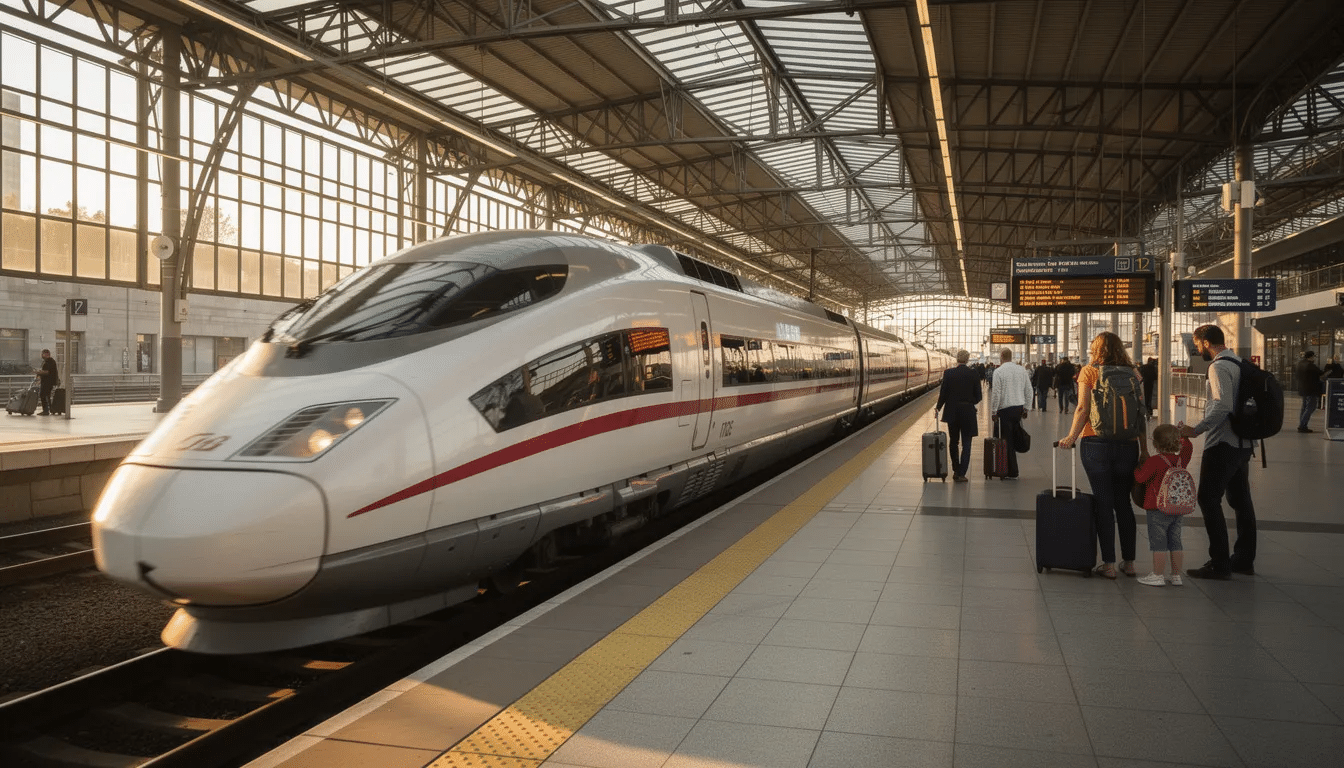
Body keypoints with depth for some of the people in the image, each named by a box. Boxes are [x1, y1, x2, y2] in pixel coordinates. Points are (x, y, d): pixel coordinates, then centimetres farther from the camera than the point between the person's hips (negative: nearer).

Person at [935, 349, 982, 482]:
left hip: (952, 411, 1)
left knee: (953, 442, 16)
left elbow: (943, 393, -5)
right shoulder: (974, 374, -6)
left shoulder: (948, 374, -7)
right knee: (966, 444, 4)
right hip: (968, 412, -1)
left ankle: (956, 470, 20)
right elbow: (978, 396, -1)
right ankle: (961, 473, -1)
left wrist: (938, 407, 10)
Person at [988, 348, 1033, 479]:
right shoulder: (1022, 370, 6)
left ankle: (1012, 472, 1)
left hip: (1005, 409, -6)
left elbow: (996, 393, -12)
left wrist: (993, 411, -4)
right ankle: (1011, 469, 18)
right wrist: (1025, 408, 18)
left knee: (1007, 440, -1)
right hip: (1019, 408, 6)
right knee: (1014, 439, 13)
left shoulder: (998, 371, -10)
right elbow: (1029, 391, 10)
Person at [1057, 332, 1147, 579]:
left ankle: (1109, 563, 5)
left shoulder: (1089, 372, -1)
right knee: (1124, 503, 13)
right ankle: (1129, 561, 17)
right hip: (1127, 445, 3)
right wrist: (1144, 449, 9)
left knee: (1103, 504, 3)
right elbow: (1140, 413, 5)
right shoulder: (1133, 373, 6)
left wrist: (1072, 436, -9)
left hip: (1096, 443, -3)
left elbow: (1083, 409, -11)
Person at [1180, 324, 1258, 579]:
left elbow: (1222, 406, -25)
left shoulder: (1219, 367, -15)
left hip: (1222, 444, -10)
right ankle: (1244, 559, 24)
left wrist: (1196, 429, -22)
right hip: (1242, 443, 10)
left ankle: (1219, 563, -4)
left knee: (1209, 500, -5)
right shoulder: (1239, 363, 13)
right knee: (1241, 500, 15)